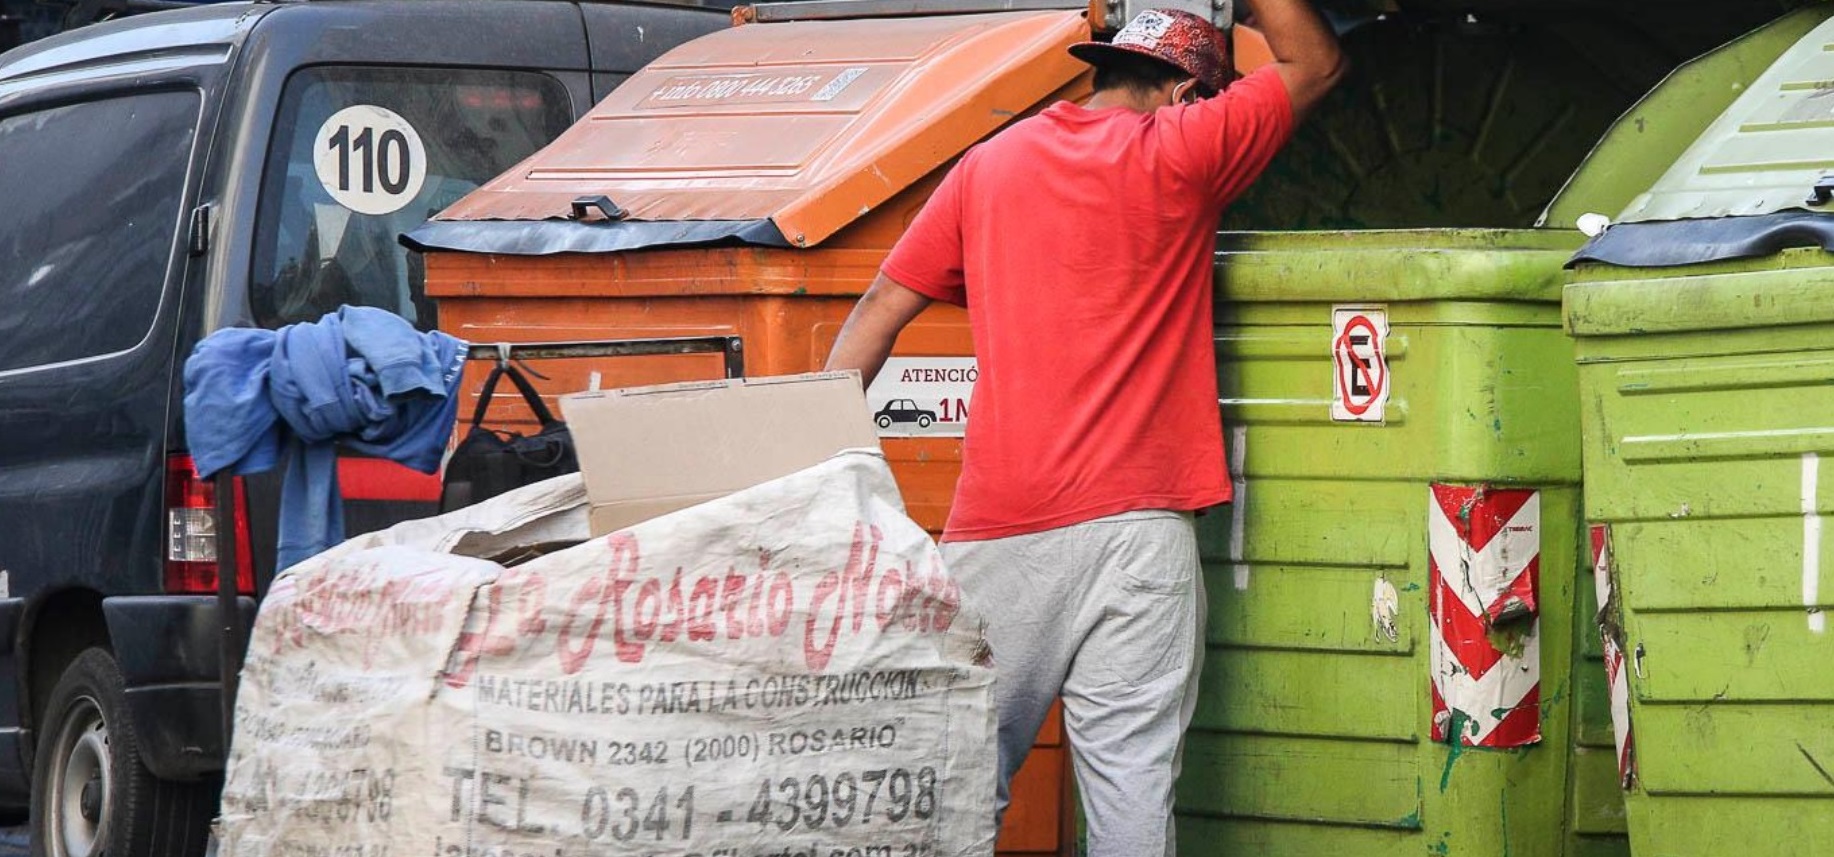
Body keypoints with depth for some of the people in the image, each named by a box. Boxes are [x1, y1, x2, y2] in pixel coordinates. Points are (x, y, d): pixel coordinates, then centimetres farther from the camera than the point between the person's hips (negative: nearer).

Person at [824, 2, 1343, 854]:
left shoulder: (990, 163, 14)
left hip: (997, 527, 3)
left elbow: (881, 310, 11)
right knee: (1129, 782, -4)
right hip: (1132, 520, -3)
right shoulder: (1176, 154, 2)